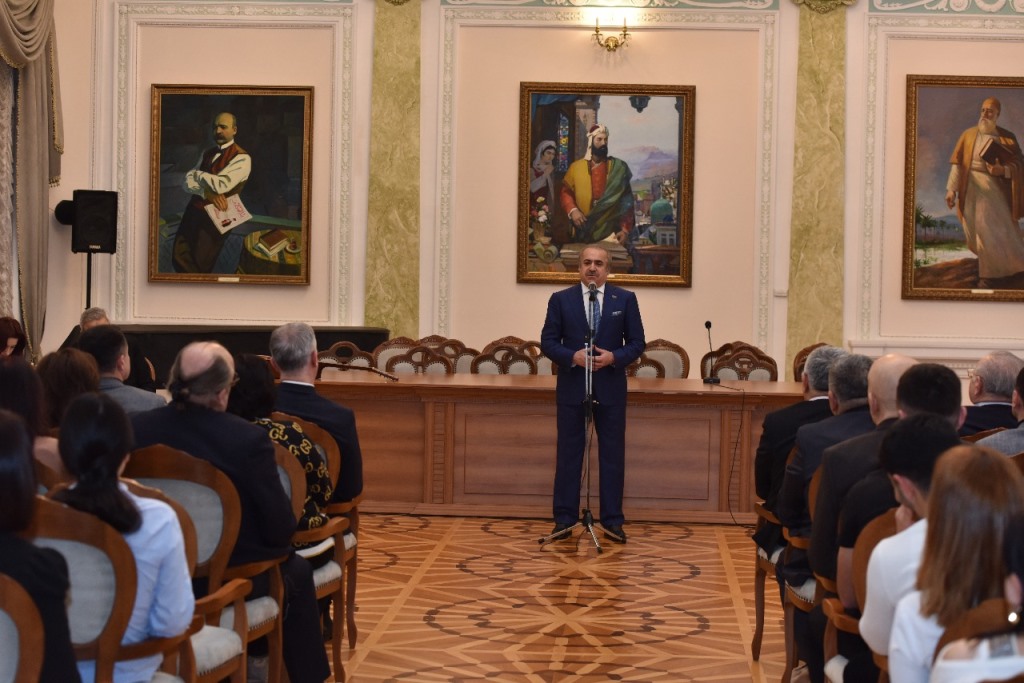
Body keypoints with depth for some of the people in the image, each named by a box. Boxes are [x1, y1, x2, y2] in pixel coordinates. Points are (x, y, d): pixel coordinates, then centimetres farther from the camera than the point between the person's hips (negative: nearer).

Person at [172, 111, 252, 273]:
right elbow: (188, 182, 3)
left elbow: (221, 185, -23)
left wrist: (197, 174, -5)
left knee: (200, 264, 4)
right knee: (179, 259, 4)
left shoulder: (242, 158, -11)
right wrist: (207, 193, -19)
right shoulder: (207, 153, 12)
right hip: (194, 209, 6)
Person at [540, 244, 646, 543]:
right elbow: (548, 342, 0)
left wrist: (614, 357, -15)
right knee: (569, 454, 4)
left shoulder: (625, 299, 3)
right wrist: (572, 356, -17)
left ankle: (612, 521, 11)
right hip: (571, 387, 0)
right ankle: (564, 519, 11)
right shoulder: (560, 299, 3)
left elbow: (637, 343, 3)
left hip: (610, 389, 0)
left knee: (612, 454, 4)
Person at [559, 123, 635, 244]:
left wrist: (625, 229, -5)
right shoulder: (576, 167, 8)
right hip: (584, 232, 1)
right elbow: (565, 192, 8)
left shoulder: (618, 167, 5)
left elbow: (626, 202, 3)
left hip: (611, 232, -1)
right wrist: (572, 210, -12)